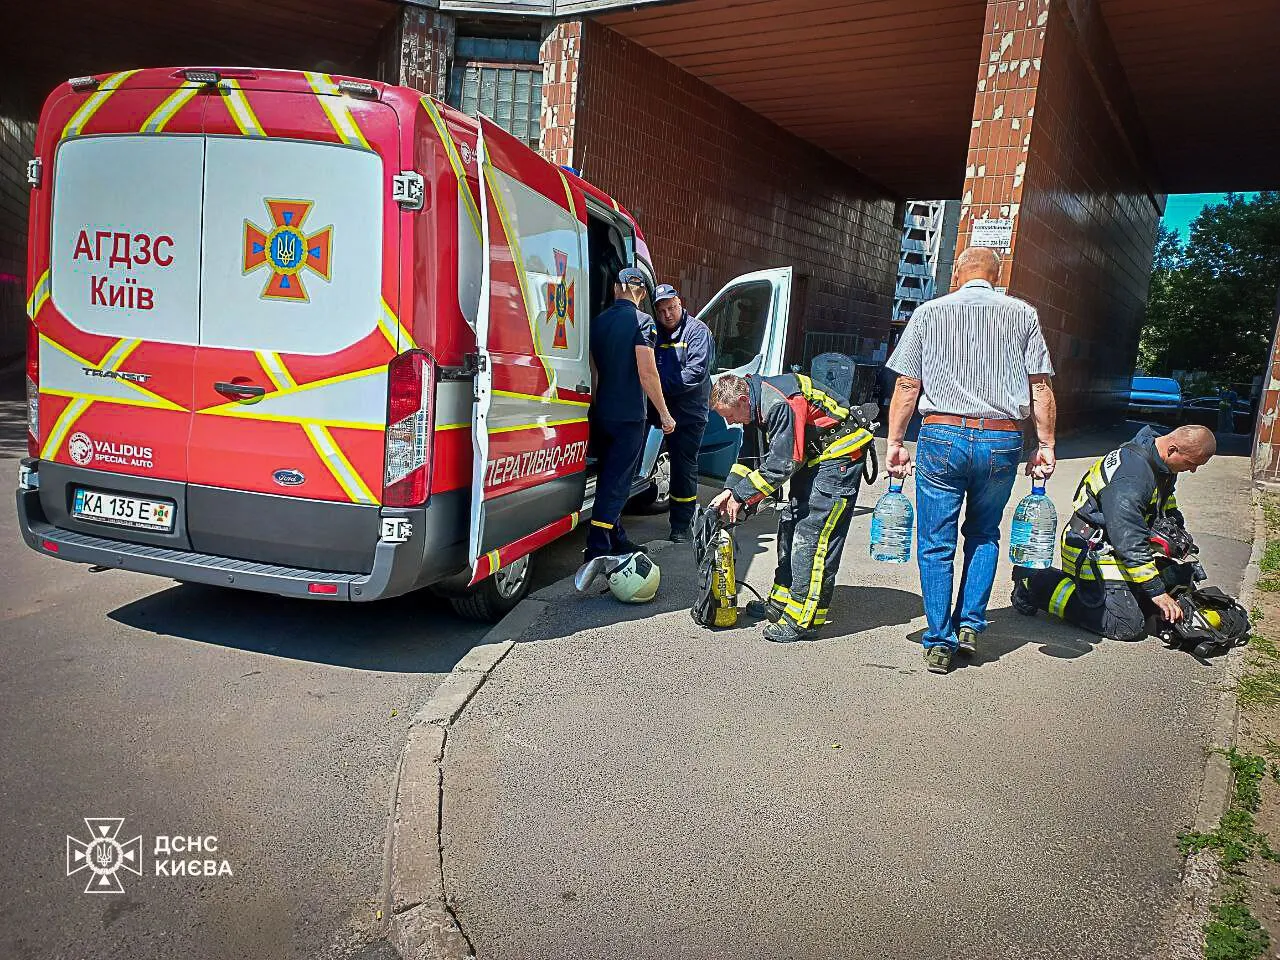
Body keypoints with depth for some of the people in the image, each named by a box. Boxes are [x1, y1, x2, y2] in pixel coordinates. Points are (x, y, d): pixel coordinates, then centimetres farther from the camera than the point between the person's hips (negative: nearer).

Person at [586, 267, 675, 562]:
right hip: (627, 416, -7)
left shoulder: (598, 320, 9)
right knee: (616, 483, -3)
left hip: (601, 414, 7)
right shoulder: (641, 321, -11)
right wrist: (664, 414, -11)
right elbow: (647, 373, -18)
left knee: (609, 478, 17)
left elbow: (593, 370, 12)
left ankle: (616, 539, 29)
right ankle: (597, 551, -5)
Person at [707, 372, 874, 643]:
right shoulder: (757, 405, 3)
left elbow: (781, 463, -28)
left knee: (812, 535, -12)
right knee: (790, 525, 12)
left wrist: (742, 495, -21)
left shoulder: (781, 405, -28)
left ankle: (802, 619, -7)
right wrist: (730, 489, 1)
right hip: (812, 457, 11)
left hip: (839, 458, -10)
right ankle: (781, 603, 23)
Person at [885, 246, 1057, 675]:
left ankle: (939, 643, 9)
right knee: (984, 534, 21)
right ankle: (970, 624, 17)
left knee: (936, 544, 6)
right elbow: (1041, 386, 4)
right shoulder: (1023, 314, 9)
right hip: (1002, 440, 2)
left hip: (942, 435, -2)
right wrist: (1046, 445, 8)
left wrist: (895, 441, 5)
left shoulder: (929, 312, 6)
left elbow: (907, 385, 1)